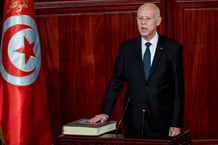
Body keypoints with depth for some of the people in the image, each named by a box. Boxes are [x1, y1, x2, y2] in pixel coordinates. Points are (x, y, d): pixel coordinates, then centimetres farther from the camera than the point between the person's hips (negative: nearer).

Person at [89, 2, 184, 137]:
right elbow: (116, 82, 4)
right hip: (133, 121, 2)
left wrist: (176, 124, -6)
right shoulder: (126, 48, 5)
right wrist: (105, 112, -9)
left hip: (161, 122, -2)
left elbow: (178, 89, -2)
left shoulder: (173, 48, -1)